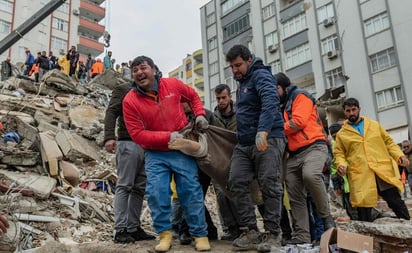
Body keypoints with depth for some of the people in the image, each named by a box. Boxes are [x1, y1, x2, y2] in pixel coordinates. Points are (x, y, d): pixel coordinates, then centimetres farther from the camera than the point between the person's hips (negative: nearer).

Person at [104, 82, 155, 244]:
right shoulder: (123, 89, 6)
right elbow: (111, 112, -7)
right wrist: (109, 137, -22)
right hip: (128, 143, -6)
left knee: (140, 188, 4)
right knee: (125, 186, -6)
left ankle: (133, 228, 9)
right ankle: (121, 230, -3)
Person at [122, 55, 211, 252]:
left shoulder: (172, 84, -6)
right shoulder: (130, 101, -11)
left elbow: (193, 96, 15)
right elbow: (137, 134, -15)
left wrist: (199, 114, -2)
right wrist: (167, 137, -21)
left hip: (182, 150, 1)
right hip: (155, 154, 0)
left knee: (191, 191, 1)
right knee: (156, 192, -12)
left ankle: (200, 235, 13)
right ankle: (164, 234, 5)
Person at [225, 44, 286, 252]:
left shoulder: (261, 75, -6)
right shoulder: (242, 82, 22)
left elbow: (270, 102, -25)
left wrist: (263, 130, -39)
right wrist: (241, 132, 16)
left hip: (267, 140, -8)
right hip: (244, 143, 9)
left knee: (269, 186, -7)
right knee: (237, 183, -3)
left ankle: (272, 235, 1)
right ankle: (251, 232, 2)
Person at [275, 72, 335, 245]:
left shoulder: (300, 96, 3)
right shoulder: (282, 106, 27)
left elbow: (299, 122, -12)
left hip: (313, 147, -8)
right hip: (294, 155, 8)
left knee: (310, 175, -36)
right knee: (295, 197, 1)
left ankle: (326, 216, -18)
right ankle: (301, 235, 4)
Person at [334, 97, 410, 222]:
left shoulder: (375, 125, 17)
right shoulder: (341, 134, 11)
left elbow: (389, 142, 17)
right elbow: (339, 154, 9)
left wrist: (399, 155, 1)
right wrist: (341, 164, -12)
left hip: (384, 171, 1)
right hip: (360, 176, -1)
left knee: (396, 201, -1)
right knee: (364, 212, -1)